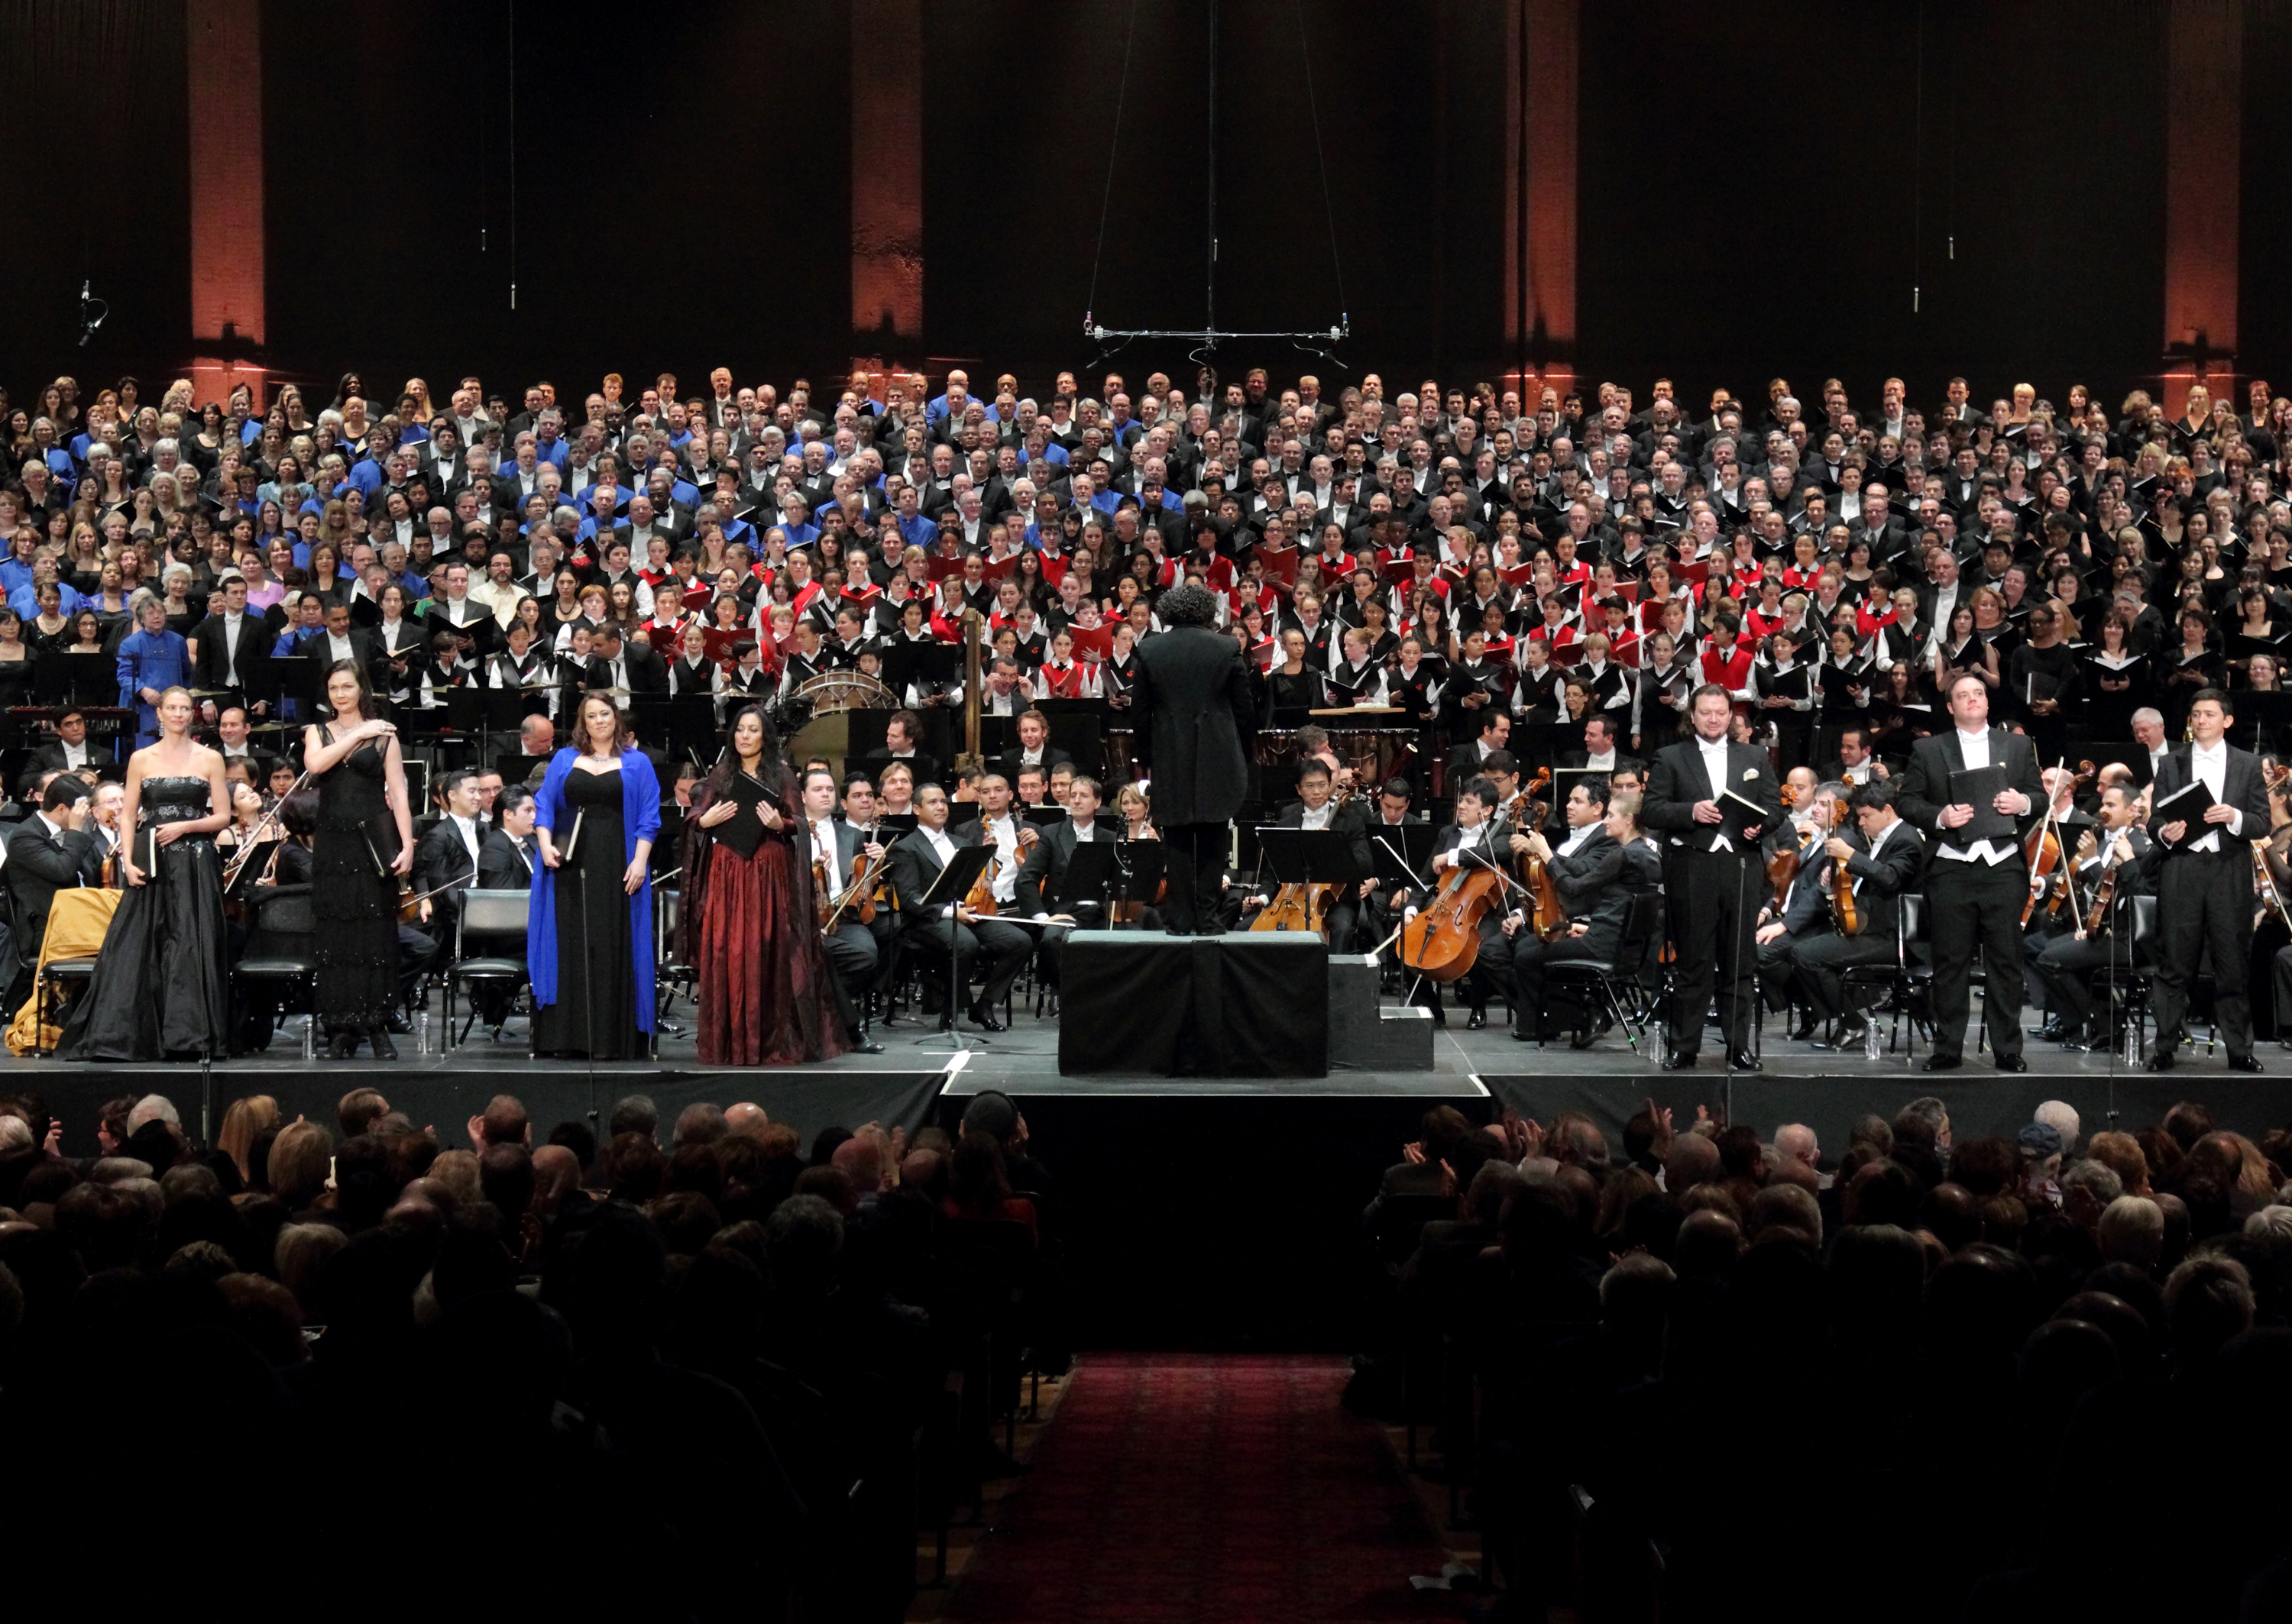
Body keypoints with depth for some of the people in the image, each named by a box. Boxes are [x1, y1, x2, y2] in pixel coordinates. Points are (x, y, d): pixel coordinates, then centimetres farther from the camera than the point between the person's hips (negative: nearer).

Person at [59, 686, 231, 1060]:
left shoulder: (210, 759, 6)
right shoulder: (141, 759, 8)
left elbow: (223, 816, 4)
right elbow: (128, 817, 7)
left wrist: (185, 826, -11)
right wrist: (128, 861, -6)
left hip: (196, 867, -1)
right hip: (153, 865, 1)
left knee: (191, 949, -5)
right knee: (134, 949, -5)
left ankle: (188, 1038, -2)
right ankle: (117, 1036, -2)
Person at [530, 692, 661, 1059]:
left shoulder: (637, 764, 12)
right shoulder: (564, 760, 16)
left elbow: (648, 817, 5)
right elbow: (544, 806, 11)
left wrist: (640, 860, -7)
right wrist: (545, 844, -6)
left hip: (615, 869, -1)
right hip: (570, 863, 1)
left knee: (611, 947, -4)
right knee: (570, 944, -2)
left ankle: (609, 1039, -3)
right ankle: (568, 1037, 0)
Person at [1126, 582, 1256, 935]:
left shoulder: (1148, 651, -1)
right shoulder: (1227, 650, -3)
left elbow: (1141, 712, 3)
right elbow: (1245, 710, 1)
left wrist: (1143, 757, 13)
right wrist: (1245, 755, 14)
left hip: (1170, 761, 0)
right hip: (1218, 760, 0)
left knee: (1177, 843, 7)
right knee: (1212, 842, 7)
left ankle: (1182, 919, 6)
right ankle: (1207, 918, 6)